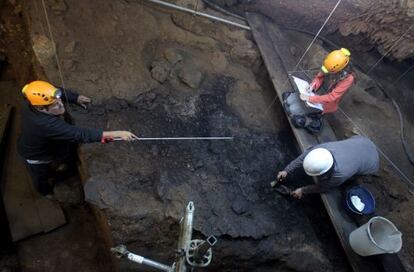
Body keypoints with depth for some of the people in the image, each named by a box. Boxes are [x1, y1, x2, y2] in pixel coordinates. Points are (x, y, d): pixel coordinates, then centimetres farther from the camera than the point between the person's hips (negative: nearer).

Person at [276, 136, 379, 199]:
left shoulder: (339, 174, -45)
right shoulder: (320, 149, -35)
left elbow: (322, 187, -26)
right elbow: (301, 158, -17)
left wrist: (302, 190, -17)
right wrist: (286, 171, -16)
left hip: (369, 156, -3)